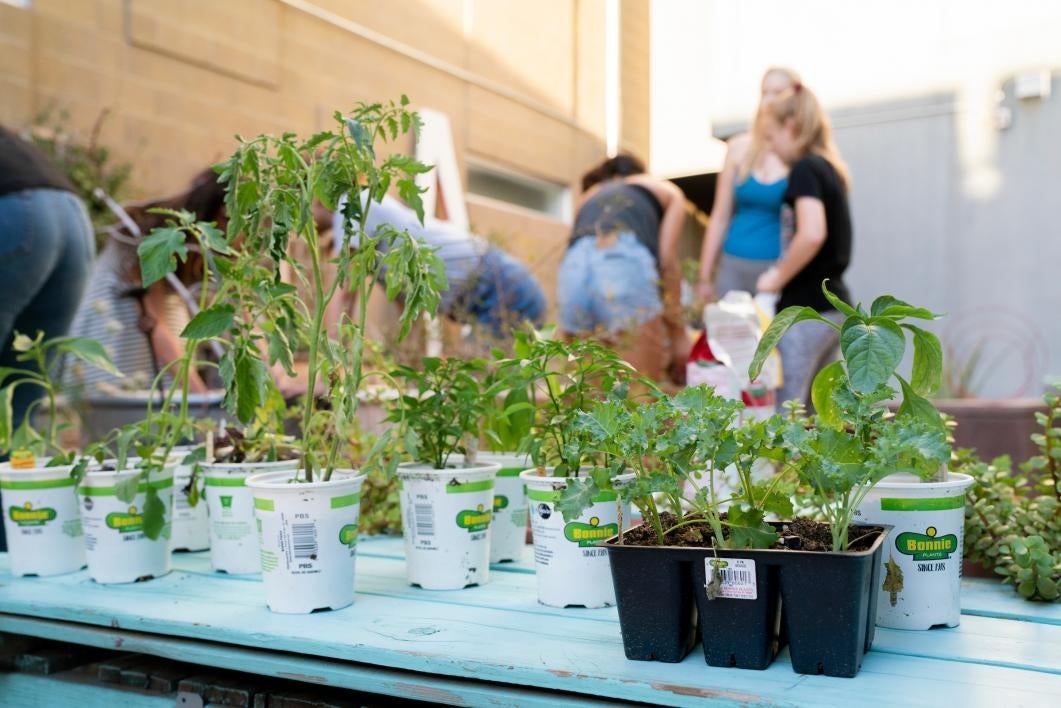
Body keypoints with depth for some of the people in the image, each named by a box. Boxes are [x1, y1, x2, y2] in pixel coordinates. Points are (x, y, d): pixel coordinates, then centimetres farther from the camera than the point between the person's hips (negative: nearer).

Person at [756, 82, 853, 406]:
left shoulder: (804, 168, -11)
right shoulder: (831, 169, 15)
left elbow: (812, 234, -26)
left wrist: (778, 277, -14)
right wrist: (784, 271, 16)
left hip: (806, 306, -9)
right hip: (835, 302, 9)